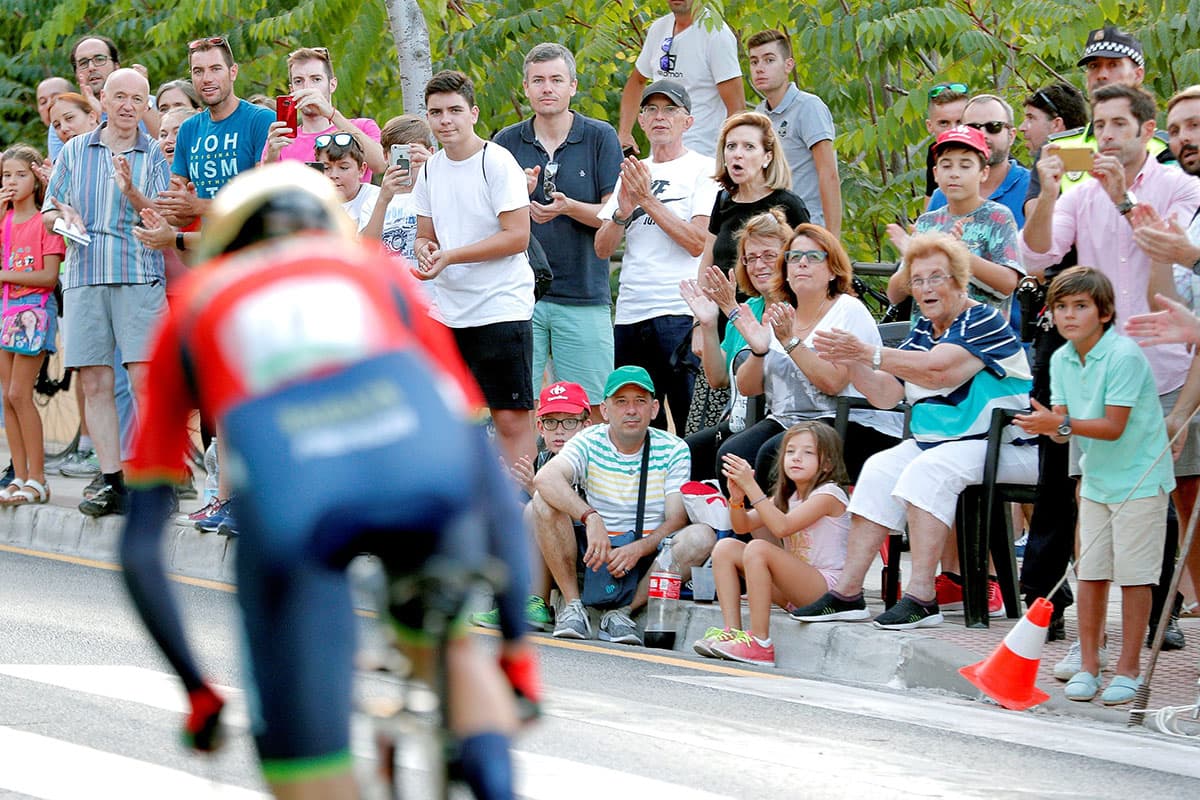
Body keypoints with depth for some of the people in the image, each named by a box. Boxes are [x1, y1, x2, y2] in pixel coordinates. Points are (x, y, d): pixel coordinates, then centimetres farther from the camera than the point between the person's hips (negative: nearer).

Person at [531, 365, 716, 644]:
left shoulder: (672, 450, 0)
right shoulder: (589, 443, -2)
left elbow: (677, 519, -8)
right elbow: (546, 478, -24)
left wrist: (637, 549, -28)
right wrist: (591, 517, -39)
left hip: (649, 556, 0)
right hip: (594, 549, 0)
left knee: (702, 537, -28)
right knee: (544, 503, -22)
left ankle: (623, 612, -21)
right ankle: (572, 606, -17)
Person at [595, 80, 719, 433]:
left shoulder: (703, 169, 2)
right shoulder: (631, 173, 19)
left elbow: (697, 242, -11)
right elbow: (602, 248, 13)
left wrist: (647, 199, -11)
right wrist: (624, 209, -5)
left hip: (681, 311, -6)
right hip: (630, 313, 6)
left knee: (693, 425, -9)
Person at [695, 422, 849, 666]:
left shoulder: (828, 494, -10)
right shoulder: (786, 497, 16)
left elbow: (782, 526, -24)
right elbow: (742, 525, 6)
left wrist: (751, 487, -27)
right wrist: (737, 496, -14)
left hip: (826, 586, -8)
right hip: (792, 591, 8)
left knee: (758, 549, -29)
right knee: (725, 547, 0)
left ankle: (761, 644, -30)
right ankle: (732, 631, -12)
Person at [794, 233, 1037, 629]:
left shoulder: (984, 321, -11)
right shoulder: (922, 332, 15)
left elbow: (938, 370, -27)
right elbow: (885, 395, 9)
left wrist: (868, 353, -31)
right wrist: (850, 361, -9)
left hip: (1003, 445, -8)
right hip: (935, 442, 8)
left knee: (929, 470, -30)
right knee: (879, 469, -13)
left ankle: (922, 597, -35)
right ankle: (847, 593, -18)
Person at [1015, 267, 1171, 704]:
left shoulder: (1124, 355, -20)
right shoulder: (1062, 360, 2)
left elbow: (1114, 427, -23)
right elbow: (1064, 424, -1)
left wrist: (1061, 423, -32)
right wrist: (1050, 425, -24)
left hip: (1139, 478, -6)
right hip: (1095, 478, 6)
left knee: (1133, 575, -3)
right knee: (1090, 572, 5)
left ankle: (1128, 670, 5)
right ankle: (1088, 667, 11)